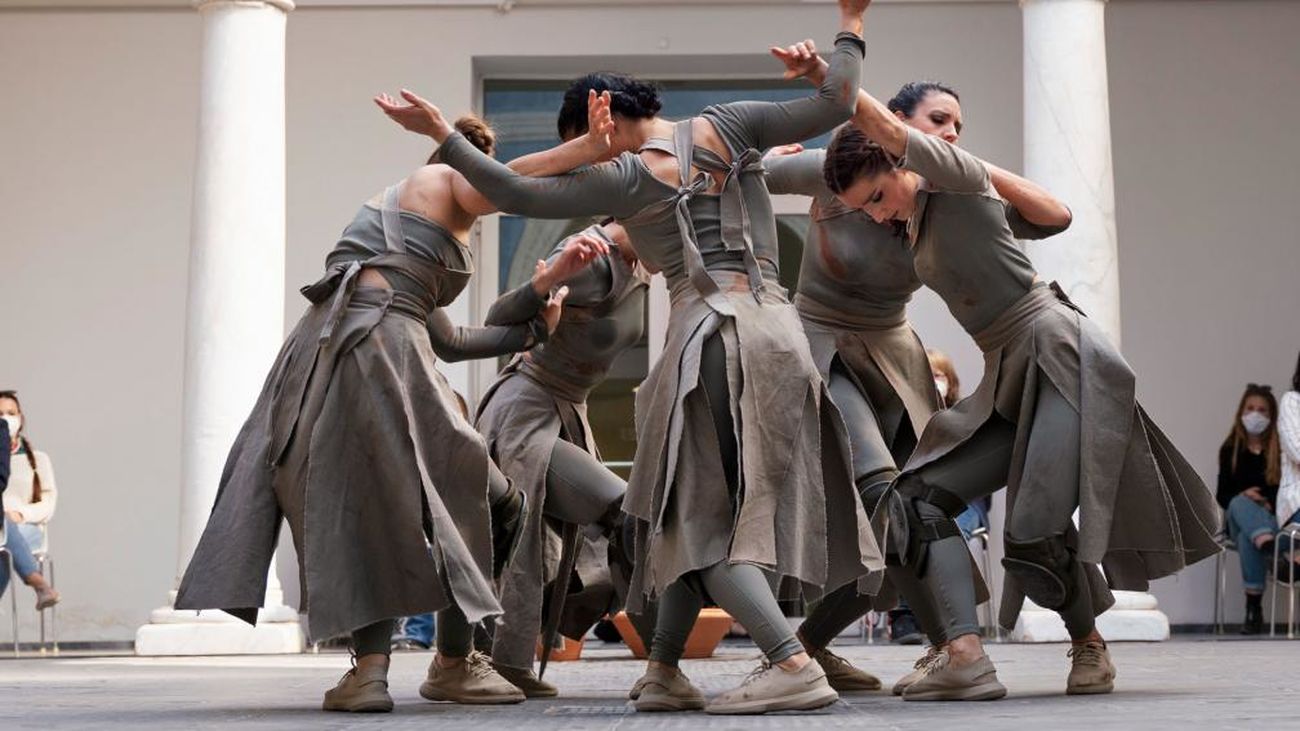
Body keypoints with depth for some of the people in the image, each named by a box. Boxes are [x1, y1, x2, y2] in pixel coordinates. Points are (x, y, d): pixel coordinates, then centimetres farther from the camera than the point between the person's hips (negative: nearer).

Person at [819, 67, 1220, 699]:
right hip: (1007, 385, 9)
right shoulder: (912, 225, 15)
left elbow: (892, 133, -25)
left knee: (1033, 535, -19)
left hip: (1064, 360, -9)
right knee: (918, 498, -9)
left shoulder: (957, 179, -7)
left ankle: (1089, 646, 10)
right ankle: (965, 655, -23)